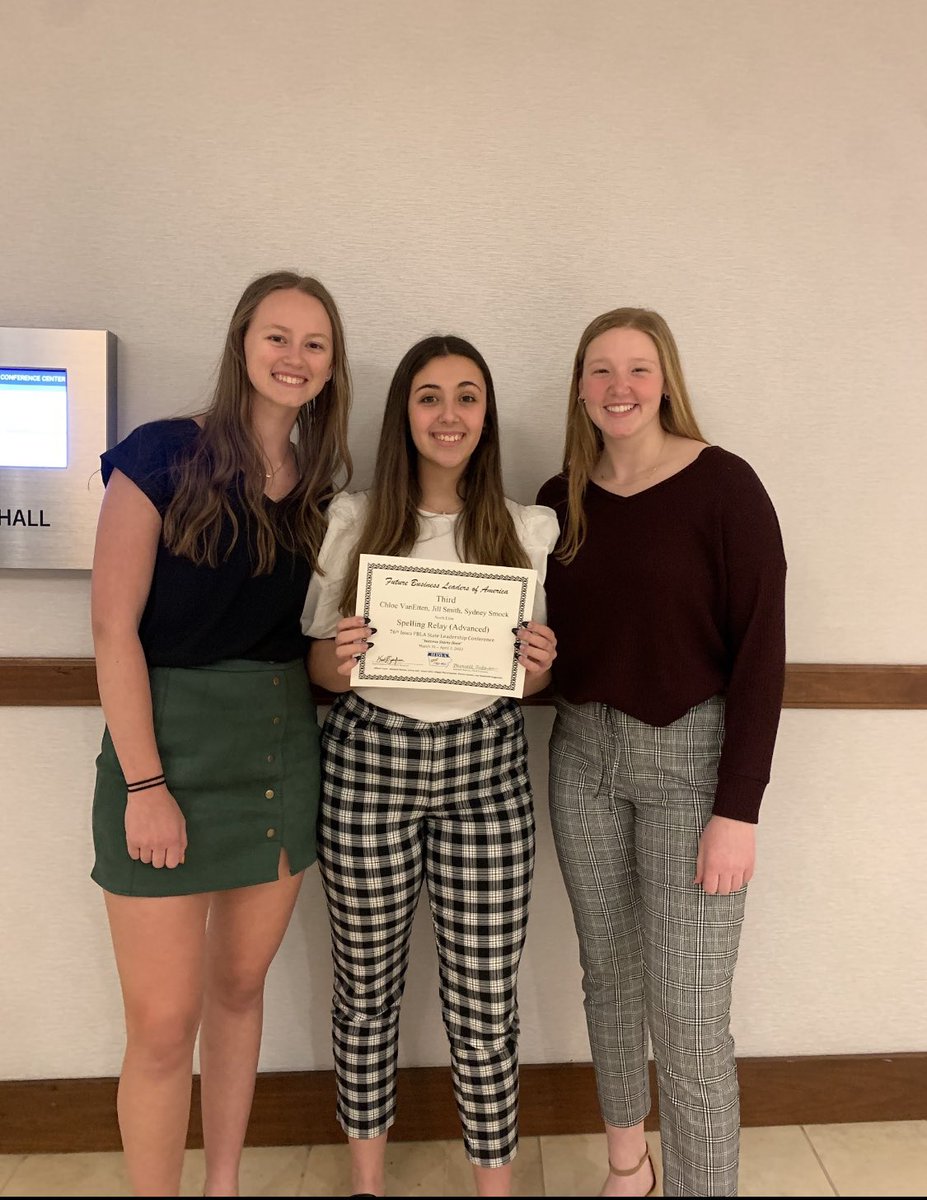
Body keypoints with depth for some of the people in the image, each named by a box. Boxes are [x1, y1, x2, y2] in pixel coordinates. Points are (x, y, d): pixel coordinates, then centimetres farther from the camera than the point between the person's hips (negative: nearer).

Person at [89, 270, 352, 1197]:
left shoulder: (321, 488, 8)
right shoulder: (164, 456, -7)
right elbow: (114, 626, -12)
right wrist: (146, 785, -15)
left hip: (285, 753, 5)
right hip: (171, 743, -5)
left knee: (239, 985, 18)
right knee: (163, 1027, 2)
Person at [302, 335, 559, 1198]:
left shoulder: (529, 529, 3)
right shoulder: (351, 520, 1)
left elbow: (533, 680, 9)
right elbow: (319, 665, 4)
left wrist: (539, 662, -14)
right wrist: (343, 655, -19)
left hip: (486, 770, 0)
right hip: (369, 766, 0)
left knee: (483, 1001, 7)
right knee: (366, 987, 15)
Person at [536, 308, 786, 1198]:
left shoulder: (723, 486, -9)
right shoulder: (560, 500, 5)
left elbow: (761, 648, -12)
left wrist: (738, 808, -15)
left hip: (690, 757, -4)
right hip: (583, 755, 5)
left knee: (689, 1013, -3)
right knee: (608, 972, 17)